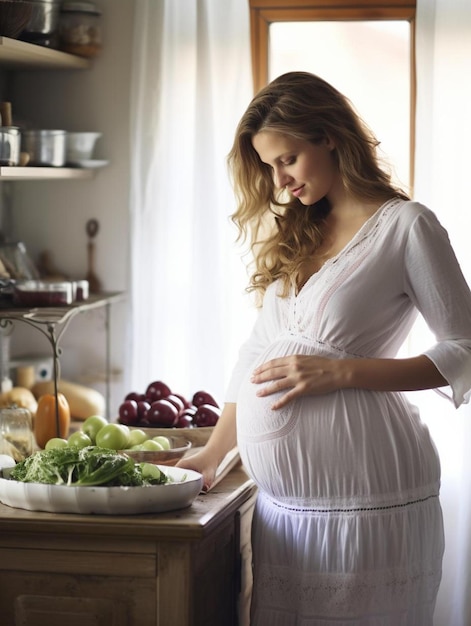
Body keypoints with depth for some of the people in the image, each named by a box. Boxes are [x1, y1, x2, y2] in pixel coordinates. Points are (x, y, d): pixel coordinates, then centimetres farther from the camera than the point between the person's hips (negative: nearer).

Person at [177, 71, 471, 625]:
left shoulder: (406, 226, -4)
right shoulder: (295, 236, 16)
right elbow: (258, 352, 19)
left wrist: (339, 372, -15)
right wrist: (213, 454, 12)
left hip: (363, 495, -6)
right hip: (282, 499, 6)